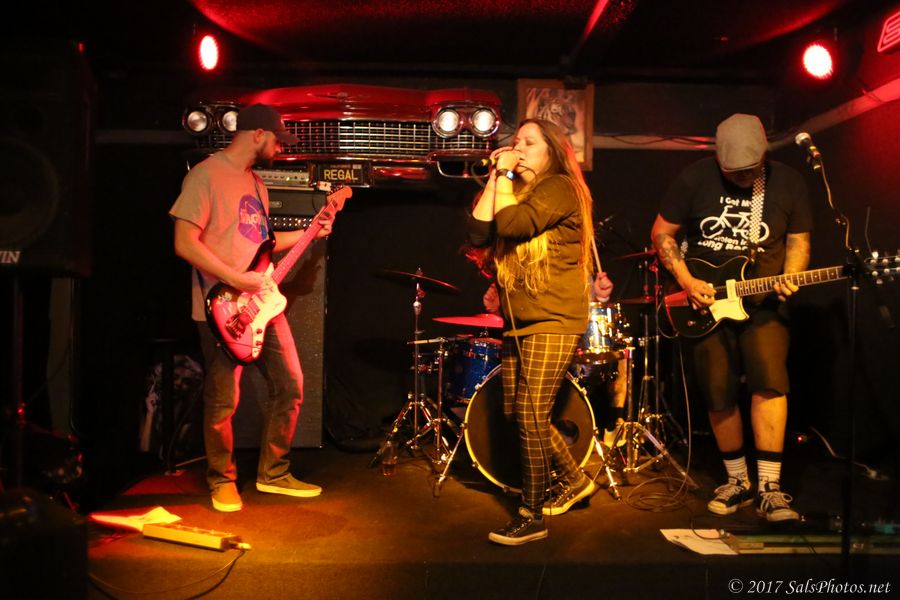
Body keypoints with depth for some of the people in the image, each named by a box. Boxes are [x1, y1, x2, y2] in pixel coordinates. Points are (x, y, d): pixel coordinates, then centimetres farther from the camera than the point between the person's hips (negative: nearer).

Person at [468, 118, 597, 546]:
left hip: (554, 322, -9)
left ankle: (531, 518, 3)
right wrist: (495, 177, 4)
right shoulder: (513, 192, 19)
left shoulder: (560, 188, -5)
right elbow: (479, 234, 3)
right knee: (520, 414, 13)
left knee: (530, 417, -9)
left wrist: (506, 178, -5)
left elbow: (513, 224, -20)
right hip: (517, 321, 9)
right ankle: (574, 480, 33)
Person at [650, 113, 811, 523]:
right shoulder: (694, 179, -5)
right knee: (718, 396, 3)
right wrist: (686, 281, -11)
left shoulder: (788, 182, -1)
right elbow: (662, 233, 1)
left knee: (769, 382, -18)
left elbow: (798, 239, 7)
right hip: (705, 304, 0)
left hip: (762, 303, 0)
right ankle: (738, 480, 21)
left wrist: (789, 278, -13)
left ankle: (769, 487, -10)